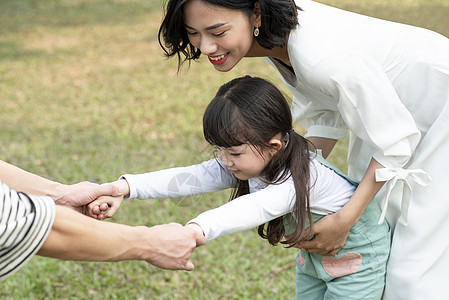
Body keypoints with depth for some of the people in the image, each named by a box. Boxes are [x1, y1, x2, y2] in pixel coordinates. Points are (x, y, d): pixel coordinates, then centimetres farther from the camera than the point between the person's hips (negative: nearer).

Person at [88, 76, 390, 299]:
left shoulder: (303, 175, -37)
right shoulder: (246, 164, -14)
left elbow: (256, 208, -55)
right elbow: (192, 177, -25)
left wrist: (195, 230, -72)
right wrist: (124, 188, -38)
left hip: (358, 255, -7)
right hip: (314, 254, 7)